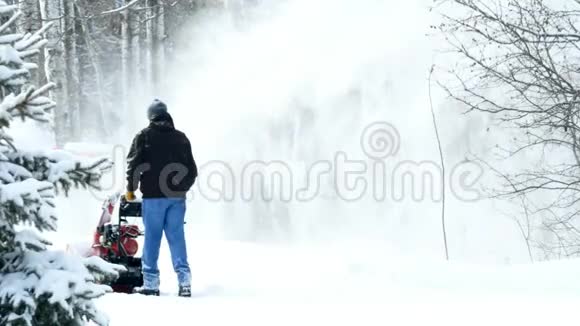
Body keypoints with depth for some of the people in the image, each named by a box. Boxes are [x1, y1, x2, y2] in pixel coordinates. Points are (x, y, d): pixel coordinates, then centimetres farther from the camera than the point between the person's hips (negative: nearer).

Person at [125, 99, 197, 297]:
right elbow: (192, 170, 14)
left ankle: (151, 283, 1)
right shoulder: (181, 138, 11)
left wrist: (131, 189, 6)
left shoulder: (144, 137, -1)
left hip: (153, 195, -3)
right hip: (177, 197, 3)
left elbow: (134, 164, -6)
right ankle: (184, 280, -4)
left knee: (152, 238, 1)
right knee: (177, 237, 4)